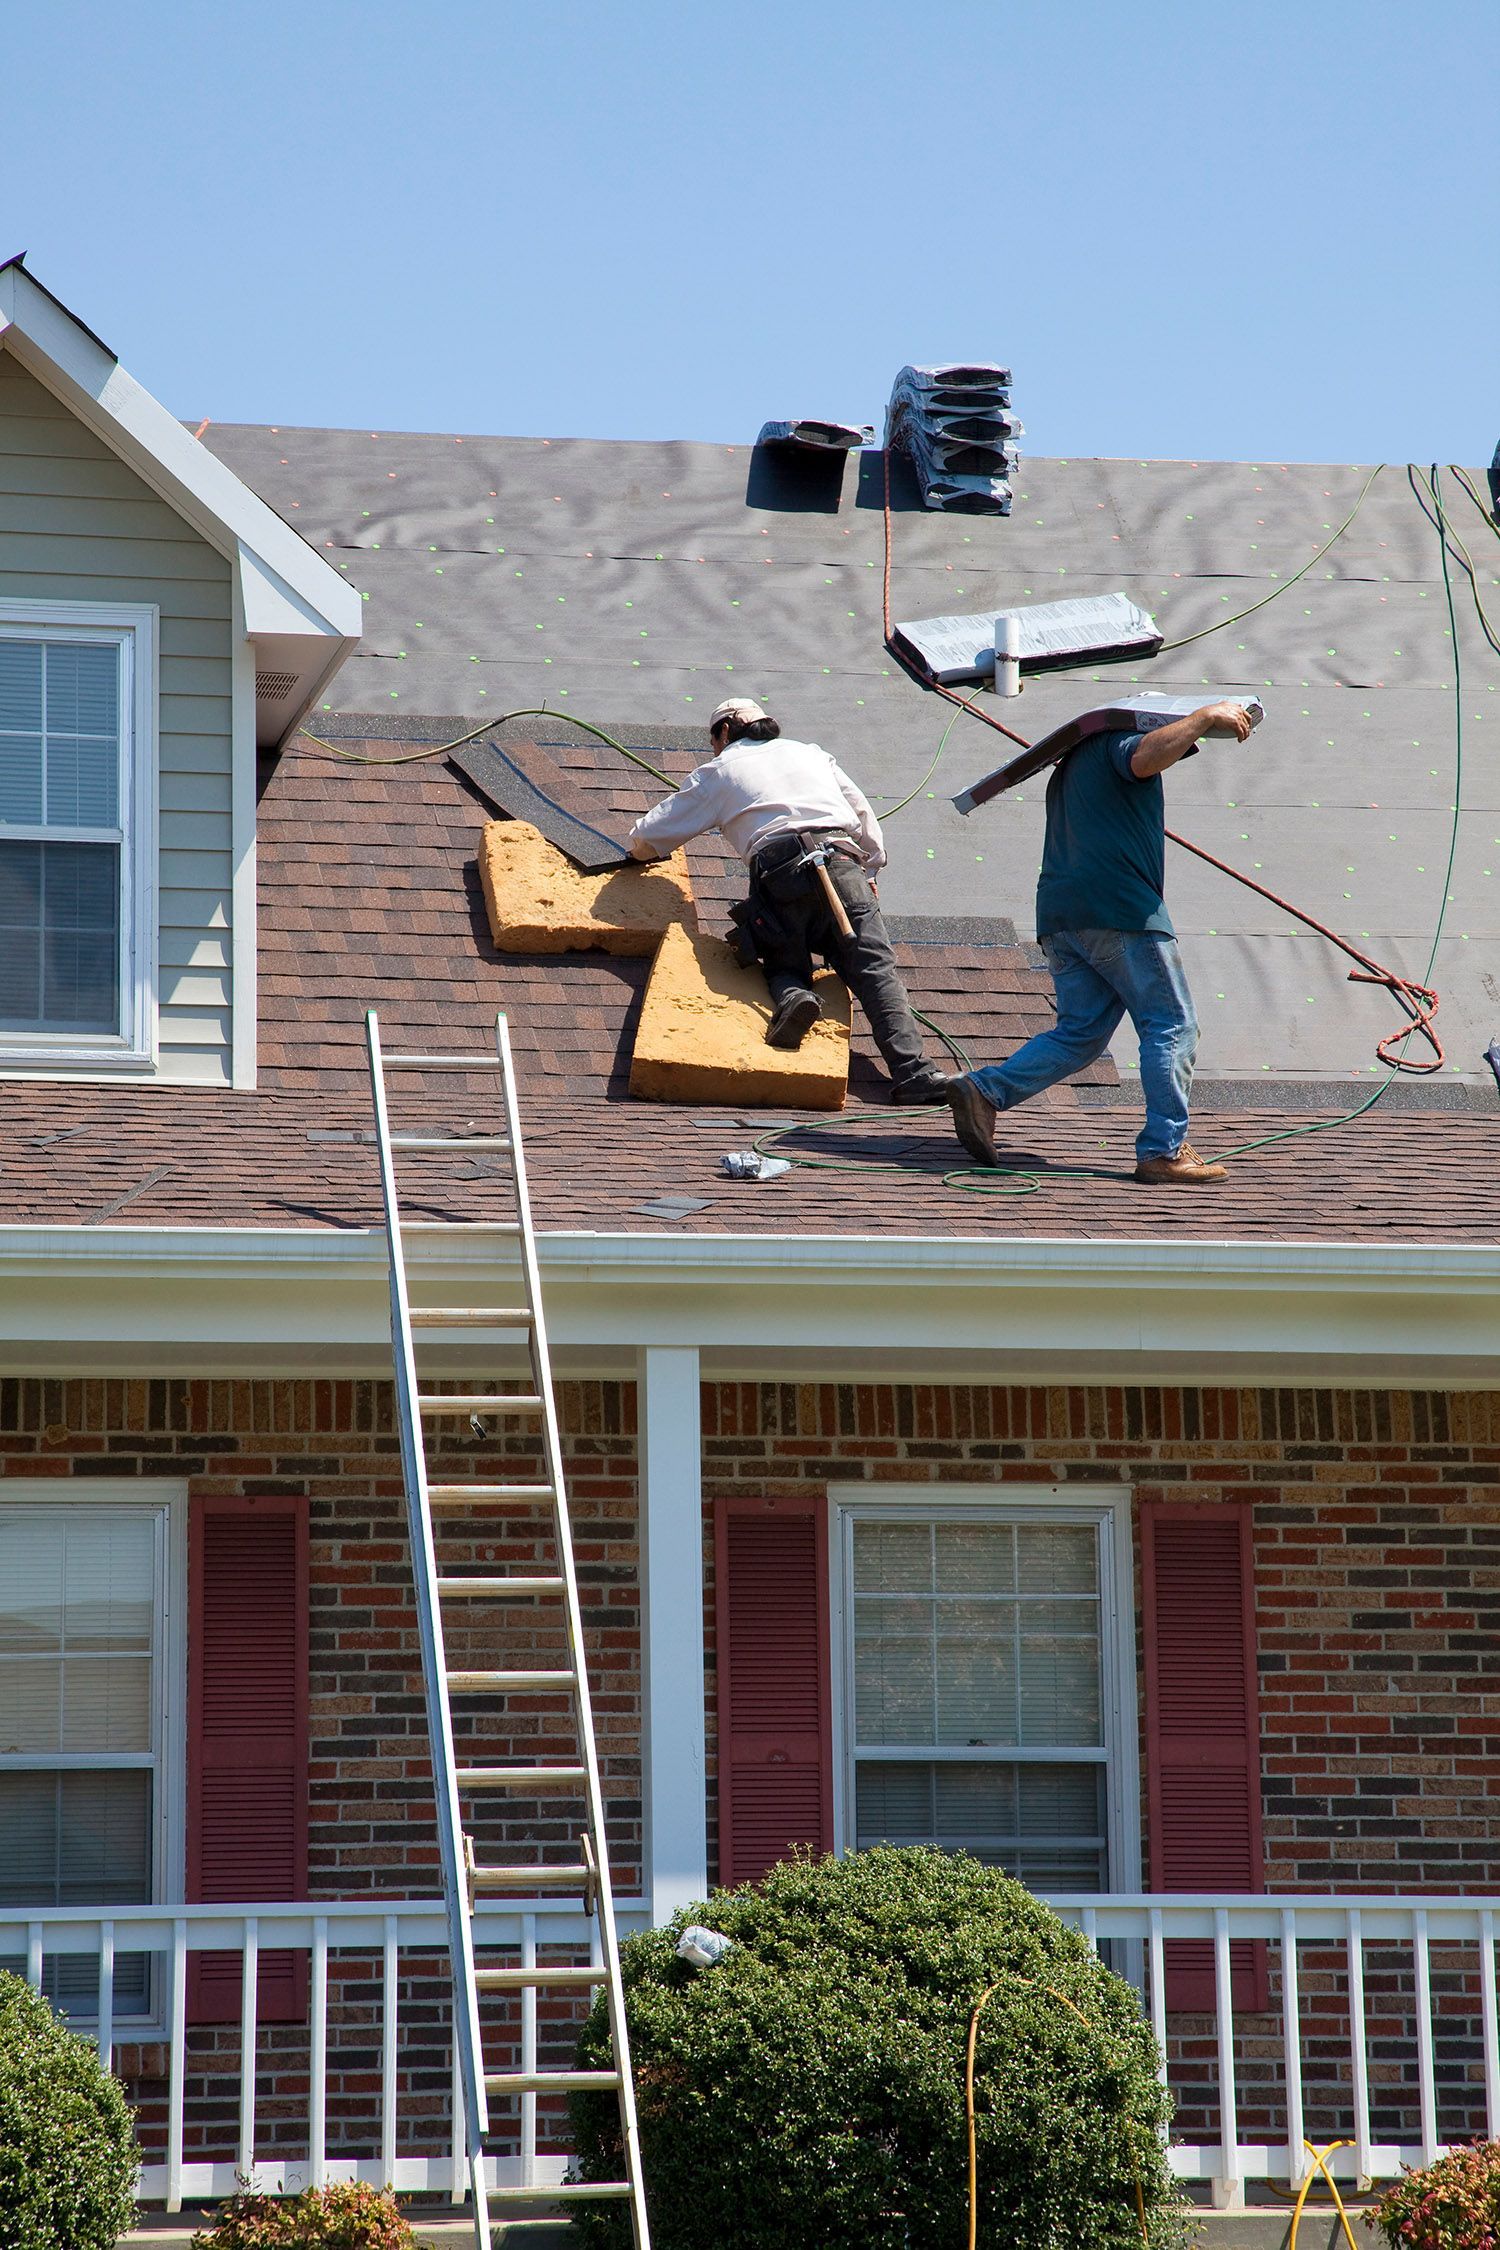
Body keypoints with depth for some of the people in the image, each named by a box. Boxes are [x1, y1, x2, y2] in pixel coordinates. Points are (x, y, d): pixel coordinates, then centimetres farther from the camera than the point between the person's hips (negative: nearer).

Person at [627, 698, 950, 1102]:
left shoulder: (719, 771, 23)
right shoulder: (811, 754, 32)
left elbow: (646, 839, 27)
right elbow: (864, 816, 32)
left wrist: (639, 848, 50)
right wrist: (868, 871, 45)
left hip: (779, 869, -2)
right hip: (843, 861, 2)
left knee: (785, 966, 15)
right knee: (876, 969, -7)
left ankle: (792, 996, -23)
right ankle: (912, 1072, -28)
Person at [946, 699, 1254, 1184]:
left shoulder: (1072, 765, 31)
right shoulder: (1117, 739, 3)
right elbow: (1145, 758, -20)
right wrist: (1203, 717, -10)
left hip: (1058, 915, 9)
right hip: (1120, 907, -9)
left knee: (1079, 1033, 10)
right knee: (1171, 1026, -3)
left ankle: (983, 1091, -6)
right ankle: (1163, 1152, -8)